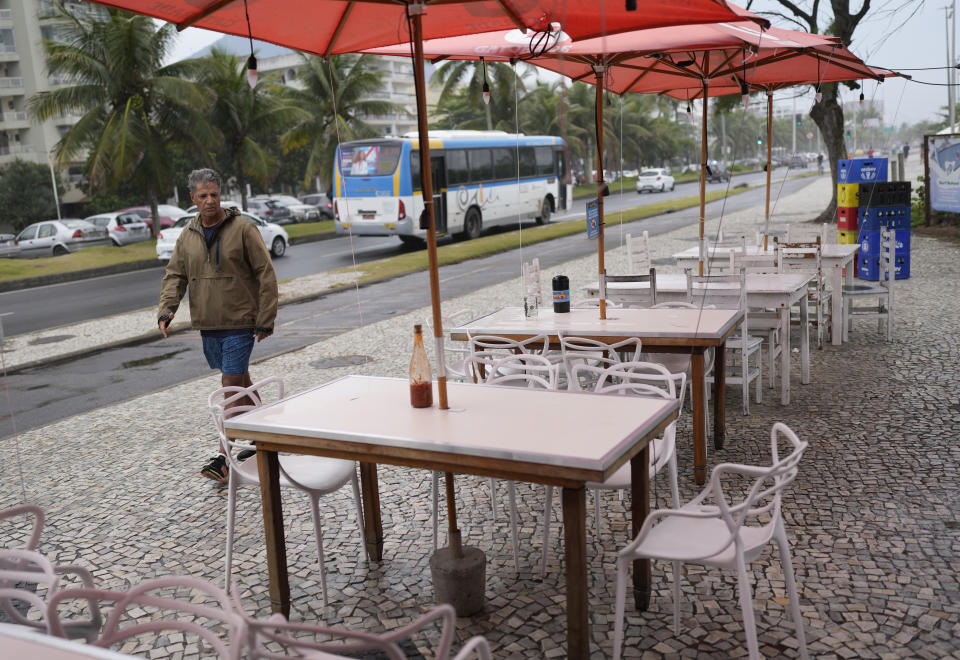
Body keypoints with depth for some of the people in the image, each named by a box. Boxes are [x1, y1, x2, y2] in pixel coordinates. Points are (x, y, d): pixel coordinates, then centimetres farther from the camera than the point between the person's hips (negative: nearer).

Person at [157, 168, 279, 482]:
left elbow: (266, 275, -8)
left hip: (239, 323, -6)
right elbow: (175, 276, 10)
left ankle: (223, 457, -4)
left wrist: (265, 321, -11)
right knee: (240, 381, 16)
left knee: (231, 386, -7)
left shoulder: (242, 228, -8)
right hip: (207, 326, 6)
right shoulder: (187, 236, 8)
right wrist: (166, 310, -9)